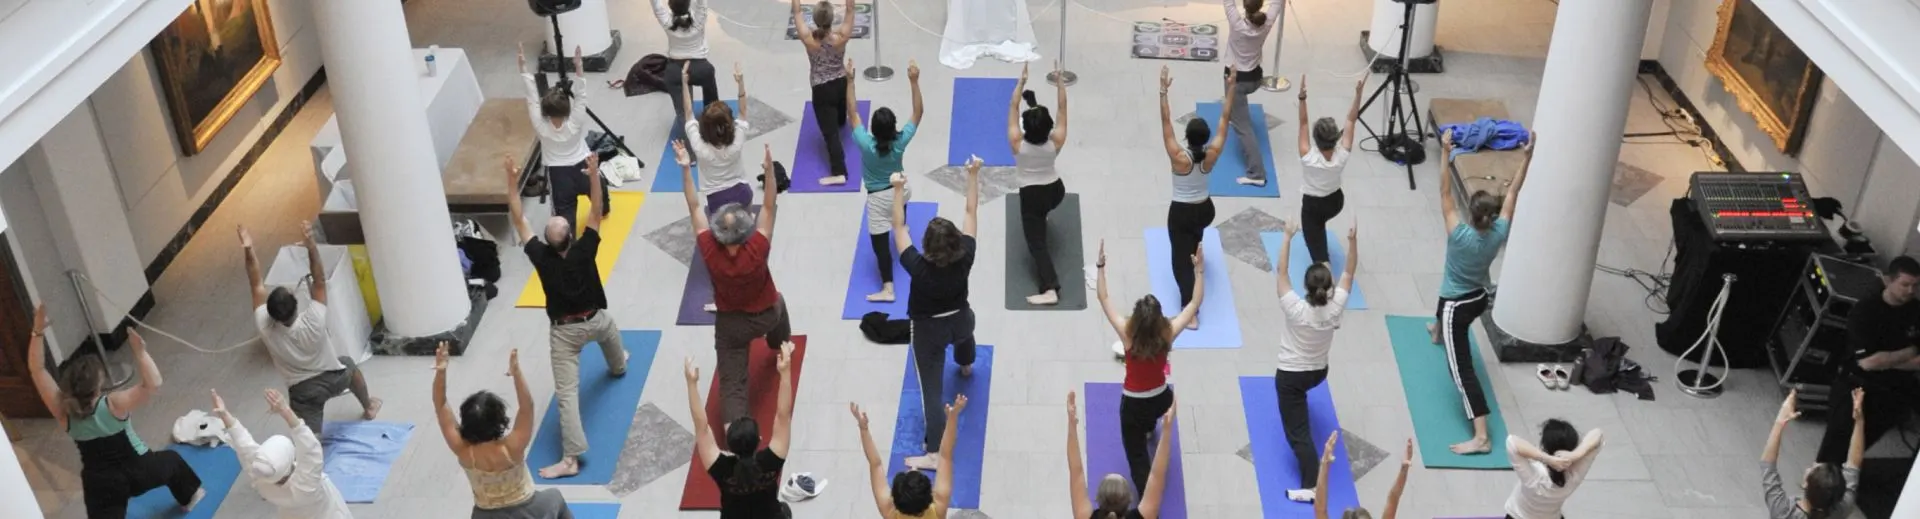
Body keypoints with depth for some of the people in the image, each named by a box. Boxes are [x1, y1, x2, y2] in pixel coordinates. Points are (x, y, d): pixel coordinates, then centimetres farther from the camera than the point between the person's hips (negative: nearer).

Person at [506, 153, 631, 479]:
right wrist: (594, 176, -19)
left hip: (564, 331, -2)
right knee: (610, 331, 41)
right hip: (594, 320, 2)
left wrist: (512, 184, -12)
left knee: (567, 394, -6)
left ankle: (570, 459, -11)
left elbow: (519, 222, -14)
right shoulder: (584, 251, -20)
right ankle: (618, 366, 72)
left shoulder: (542, 257, -21)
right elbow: (595, 213, -14)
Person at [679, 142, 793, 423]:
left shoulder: (709, 252, -28)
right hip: (766, 315, 1)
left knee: (732, 383, 4)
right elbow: (769, 207, -29)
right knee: (778, 304, 38)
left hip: (729, 323, -1)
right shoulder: (757, 251, -33)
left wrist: (686, 168, -21)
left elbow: (694, 207, -22)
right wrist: (769, 169, -34)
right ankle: (780, 346, 66)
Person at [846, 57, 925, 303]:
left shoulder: (866, 144, -29)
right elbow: (918, 112, -18)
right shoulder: (900, 142, -25)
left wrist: (850, 80, -20)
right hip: (901, 190, 4)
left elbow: (852, 113, -21)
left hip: (878, 199, -4)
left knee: (880, 242, -1)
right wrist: (914, 81, -23)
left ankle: (887, 287, -6)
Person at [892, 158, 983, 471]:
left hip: (927, 329, -4)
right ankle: (966, 366, 75)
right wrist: (973, 176, -14)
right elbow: (971, 212, -19)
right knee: (964, 332, 41)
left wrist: (898, 190, -22)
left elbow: (899, 227, -24)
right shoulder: (965, 258, -26)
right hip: (960, 320, 4)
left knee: (932, 390, -1)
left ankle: (935, 455, -3)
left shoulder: (918, 267, -32)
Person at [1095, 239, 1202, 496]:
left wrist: (1100, 266, -21)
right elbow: (1195, 303, -13)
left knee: (1137, 456, 8)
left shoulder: (1128, 335, -27)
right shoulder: (1168, 334, -23)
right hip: (1162, 398, 3)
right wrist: (1199, 270, -14)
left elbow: (1103, 299, -21)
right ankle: (1149, 430, 70)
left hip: (1133, 404, -3)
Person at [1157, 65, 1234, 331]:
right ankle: (1195, 250, 68)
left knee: (1181, 260, -2)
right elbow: (1225, 118, -11)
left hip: (1180, 213, -4)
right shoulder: (1212, 154, -16)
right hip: (1206, 210, 4)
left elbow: (1166, 122, -27)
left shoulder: (1179, 157, -25)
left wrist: (1163, 91, -28)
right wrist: (1231, 87, -9)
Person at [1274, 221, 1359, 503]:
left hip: (1290, 375, -5)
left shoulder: (1296, 310, -30)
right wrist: (1353, 241, -12)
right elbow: (1349, 272, -10)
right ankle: (1300, 404, 71)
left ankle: (1312, 486, -9)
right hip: (1319, 373, 5)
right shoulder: (1335, 308, -20)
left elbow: (1281, 271, -23)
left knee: (1298, 432, -1)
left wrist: (1288, 237, -19)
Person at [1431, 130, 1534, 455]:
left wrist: (1445, 152, -31)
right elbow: (1513, 193, -7)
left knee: (1461, 369, -10)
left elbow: (1445, 194, -30)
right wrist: (1528, 156, -7)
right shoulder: (1498, 234, -16)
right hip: (1480, 299, 8)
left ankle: (1481, 437, -18)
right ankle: (1438, 333, 81)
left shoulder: (1460, 236, -30)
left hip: (1457, 305, -8)